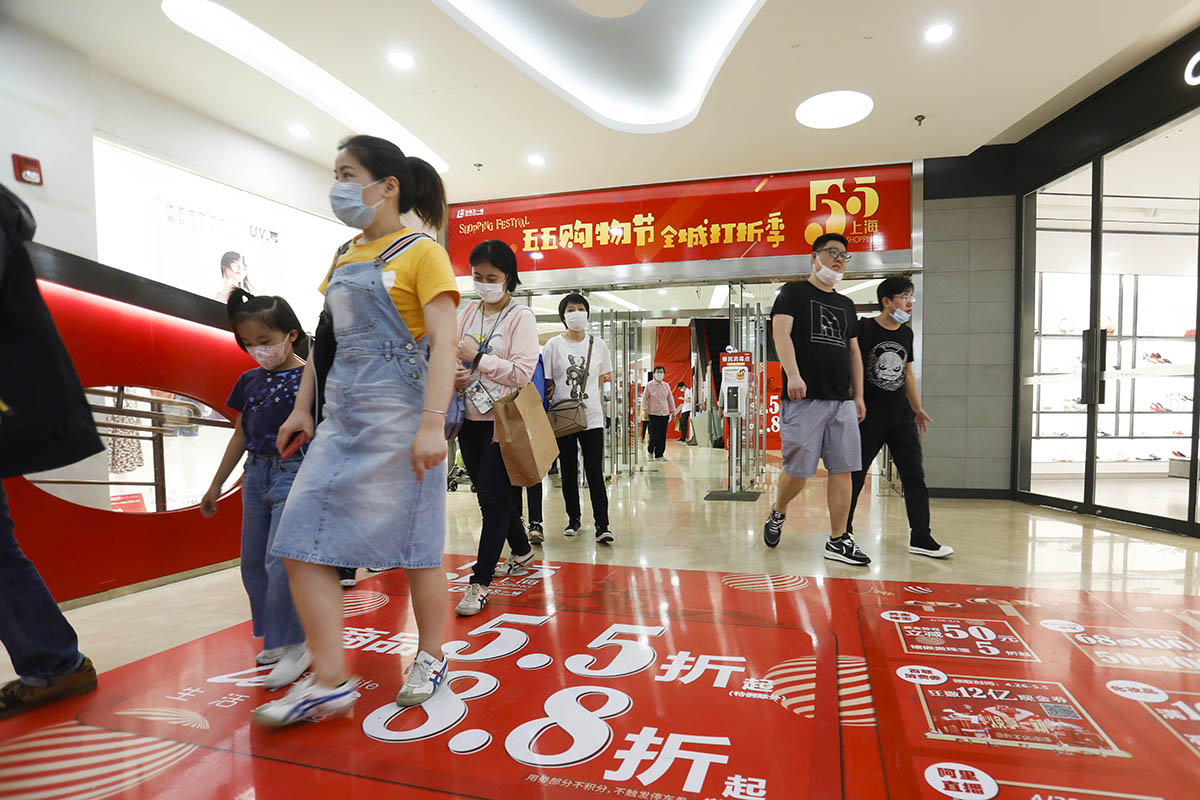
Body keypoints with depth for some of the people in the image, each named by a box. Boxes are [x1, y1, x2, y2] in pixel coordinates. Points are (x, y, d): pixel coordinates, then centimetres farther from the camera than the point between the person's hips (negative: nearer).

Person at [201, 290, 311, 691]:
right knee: (253, 563, 12)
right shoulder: (249, 381, 10)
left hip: (294, 473, -7)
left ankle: (296, 646, 4)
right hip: (256, 475, 7)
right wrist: (216, 485, 20)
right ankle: (276, 638, 28)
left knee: (280, 561, -12)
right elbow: (241, 435, 17)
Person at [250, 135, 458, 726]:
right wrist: (302, 408, 18)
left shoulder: (421, 253, -4)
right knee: (300, 541, 2)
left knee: (414, 541, 2)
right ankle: (329, 682, 12)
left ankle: (430, 658, 25)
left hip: (399, 413, -7)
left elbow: (443, 342, -14)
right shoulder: (344, 256, 18)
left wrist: (432, 424, -22)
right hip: (342, 416, 8)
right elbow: (324, 338, 22)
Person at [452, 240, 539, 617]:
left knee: (493, 499, -5)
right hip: (469, 419, 7)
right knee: (493, 496, 17)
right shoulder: (467, 313, 11)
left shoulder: (520, 316, -7)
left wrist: (478, 358, -17)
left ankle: (480, 583, 4)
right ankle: (521, 550, 39)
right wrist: (452, 376, -6)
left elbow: (522, 372, -15)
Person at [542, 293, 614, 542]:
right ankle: (574, 519, 23)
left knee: (595, 472, -5)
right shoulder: (554, 344, 2)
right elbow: (546, 381, 3)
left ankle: (602, 525, -2)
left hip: (591, 416, 0)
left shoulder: (598, 344, 7)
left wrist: (587, 391, 5)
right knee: (569, 472, 9)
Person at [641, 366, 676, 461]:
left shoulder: (666, 385, 11)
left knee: (663, 436, 2)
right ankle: (650, 450, 17)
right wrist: (646, 410, -5)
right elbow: (644, 398, 2)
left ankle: (659, 455, 10)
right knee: (655, 434, -9)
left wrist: (673, 411, 14)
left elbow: (670, 398, 16)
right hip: (653, 413, -4)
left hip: (665, 413, 4)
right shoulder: (649, 385, 1)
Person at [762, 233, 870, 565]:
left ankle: (838, 541, 10)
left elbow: (854, 352, 24)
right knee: (798, 470, -2)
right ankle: (777, 514, 26)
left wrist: (858, 395, 16)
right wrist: (793, 375, -26)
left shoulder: (846, 304, 22)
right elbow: (781, 332, -11)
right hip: (804, 398, -6)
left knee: (842, 469, 2)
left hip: (842, 401, 6)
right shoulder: (793, 292, 4)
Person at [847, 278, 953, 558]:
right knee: (855, 474, 2)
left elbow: (907, 372, 21)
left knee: (914, 474, 4)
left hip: (902, 415, 6)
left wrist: (917, 409, 20)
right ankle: (843, 531, 16)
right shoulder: (864, 328, -7)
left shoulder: (906, 333, 12)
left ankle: (920, 538, 11)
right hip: (869, 415, -6)